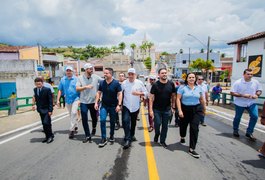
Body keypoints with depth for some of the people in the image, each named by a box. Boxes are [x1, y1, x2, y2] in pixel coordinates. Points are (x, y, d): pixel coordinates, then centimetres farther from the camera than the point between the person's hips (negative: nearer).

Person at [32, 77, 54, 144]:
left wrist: (50, 110, -16)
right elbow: (35, 98, 14)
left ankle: (50, 136, 7)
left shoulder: (47, 90, -13)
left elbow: (50, 100, -13)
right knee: (44, 124, 12)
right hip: (40, 109, 6)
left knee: (46, 123, -9)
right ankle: (47, 136, 23)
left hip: (46, 109, -6)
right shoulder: (35, 90, 4)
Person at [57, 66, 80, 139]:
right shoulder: (63, 80, 4)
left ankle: (72, 129, -4)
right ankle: (75, 126, 35)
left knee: (73, 113, -13)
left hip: (75, 99, -4)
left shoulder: (76, 79, -6)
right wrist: (58, 100, 3)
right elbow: (60, 90, 7)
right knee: (71, 114, 16)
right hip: (67, 100, 5)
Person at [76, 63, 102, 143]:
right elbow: (77, 89, -9)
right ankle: (87, 136, 17)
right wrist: (86, 87, -22)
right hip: (84, 102, 0)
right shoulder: (80, 78, -3)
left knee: (94, 117, 15)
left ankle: (94, 128, 47)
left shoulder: (95, 77, -4)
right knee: (84, 119, 2)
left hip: (93, 101, 1)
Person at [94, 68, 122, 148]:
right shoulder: (102, 82, 0)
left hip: (113, 106, -2)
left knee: (112, 122, 11)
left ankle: (111, 136, 33)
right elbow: (99, 93, 7)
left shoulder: (116, 83, -10)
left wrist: (119, 105, -16)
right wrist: (96, 102, 1)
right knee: (102, 120, -10)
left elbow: (119, 94, -10)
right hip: (104, 105, 2)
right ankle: (103, 139, 1)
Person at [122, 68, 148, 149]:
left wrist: (139, 93, -18)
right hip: (126, 106, -1)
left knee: (133, 122, 16)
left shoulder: (140, 83, -4)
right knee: (125, 121, -16)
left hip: (135, 106, 2)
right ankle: (127, 140, -9)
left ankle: (132, 135, 38)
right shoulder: (124, 83, -4)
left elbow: (145, 92, 0)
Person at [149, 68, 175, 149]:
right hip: (157, 109, -2)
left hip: (167, 109, 2)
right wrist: (151, 110, -12)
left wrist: (173, 107, 5)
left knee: (165, 126, 9)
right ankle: (157, 134, 32)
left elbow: (173, 96, 8)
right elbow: (151, 98, -8)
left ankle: (162, 141, 27)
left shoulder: (171, 84, -1)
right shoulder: (155, 85, -8)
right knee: (157, 124, -1)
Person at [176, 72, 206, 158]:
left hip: (196, 110, 2)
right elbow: (178, 99, -10)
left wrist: (204, 109, 20)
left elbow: (201, 99, 14)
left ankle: (191, 149, 2)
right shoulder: (182, 87, -6)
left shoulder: (198, 88, 5)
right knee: (183, 125, 16)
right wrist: (180, 110, -18)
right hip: (185, 109, -1)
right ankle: (182, 137, 50)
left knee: (194, 128, -6)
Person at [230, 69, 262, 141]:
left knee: (255, 116, -11)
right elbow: (232, 92, -15)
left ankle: (249, 133, 5)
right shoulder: (238, 82, -14)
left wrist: (257, 95, -13)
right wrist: (243, 95, -25)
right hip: (240, 103, -3)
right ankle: (235, 130, 33)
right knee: (237, 117, 10)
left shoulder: (255, 82, -3)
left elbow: (259, 90, 9)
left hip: (251, 103, 3)